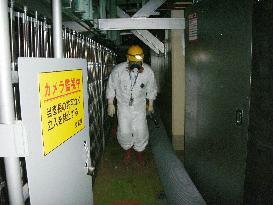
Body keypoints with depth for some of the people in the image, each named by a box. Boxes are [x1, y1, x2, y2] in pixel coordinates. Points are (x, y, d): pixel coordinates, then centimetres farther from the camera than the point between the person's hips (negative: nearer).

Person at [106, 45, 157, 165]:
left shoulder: (148, 71, -13)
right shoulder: (118, 69, -16)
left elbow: (151, 89, 4)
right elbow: (111, 87, -3)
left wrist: (150, 104, 12)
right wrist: (110, 104, 0)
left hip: (139, 106, 1)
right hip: (123, 105, 0)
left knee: (141, 131, -1)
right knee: (124, 131, -2)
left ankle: (139, 152, 26)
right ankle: (127, 150, 28)